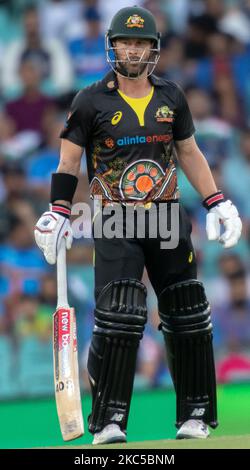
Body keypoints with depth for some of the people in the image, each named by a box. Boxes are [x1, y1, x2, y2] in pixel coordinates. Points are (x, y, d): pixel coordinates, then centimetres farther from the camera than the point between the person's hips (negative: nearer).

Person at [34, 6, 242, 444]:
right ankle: (108, 421, -9)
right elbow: (69, 160, 0)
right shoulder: (91, 101, -1)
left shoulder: (171, 97, 9)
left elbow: (189, 152, 18)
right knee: (118, 318, -15)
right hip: (115, 223, -4)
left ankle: (195, 415, 15)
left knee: (188, 317, 4)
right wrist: (58, 213, -11)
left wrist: (216, 203, 11)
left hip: (168, 218, 4)